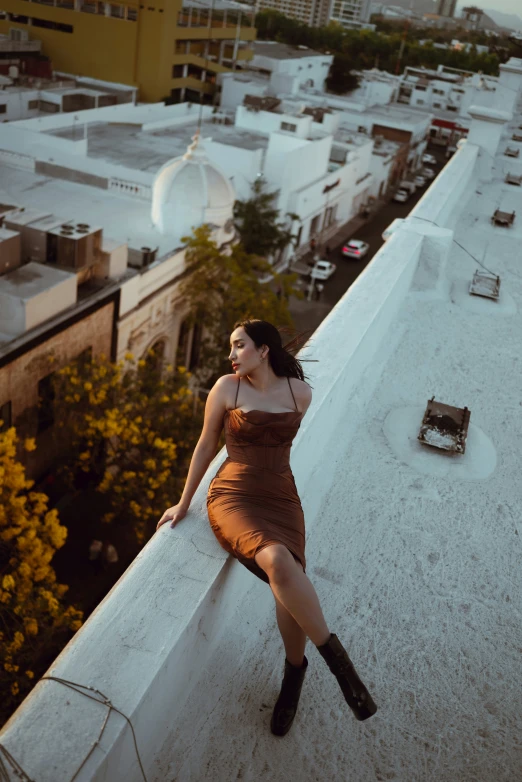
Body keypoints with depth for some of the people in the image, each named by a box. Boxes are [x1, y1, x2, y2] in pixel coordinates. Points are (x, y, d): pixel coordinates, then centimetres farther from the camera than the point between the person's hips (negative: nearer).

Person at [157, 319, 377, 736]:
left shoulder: (301, 392, 2)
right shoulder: (226, 388, -3)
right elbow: (207, 445, 6)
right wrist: (184, 503, 11)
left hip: (281, 498, 2)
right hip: (233, 496, -2)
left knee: (289, 584, -23)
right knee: (277, 561, -33)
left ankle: (294, 669, 8)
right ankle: (335, 656, -14)